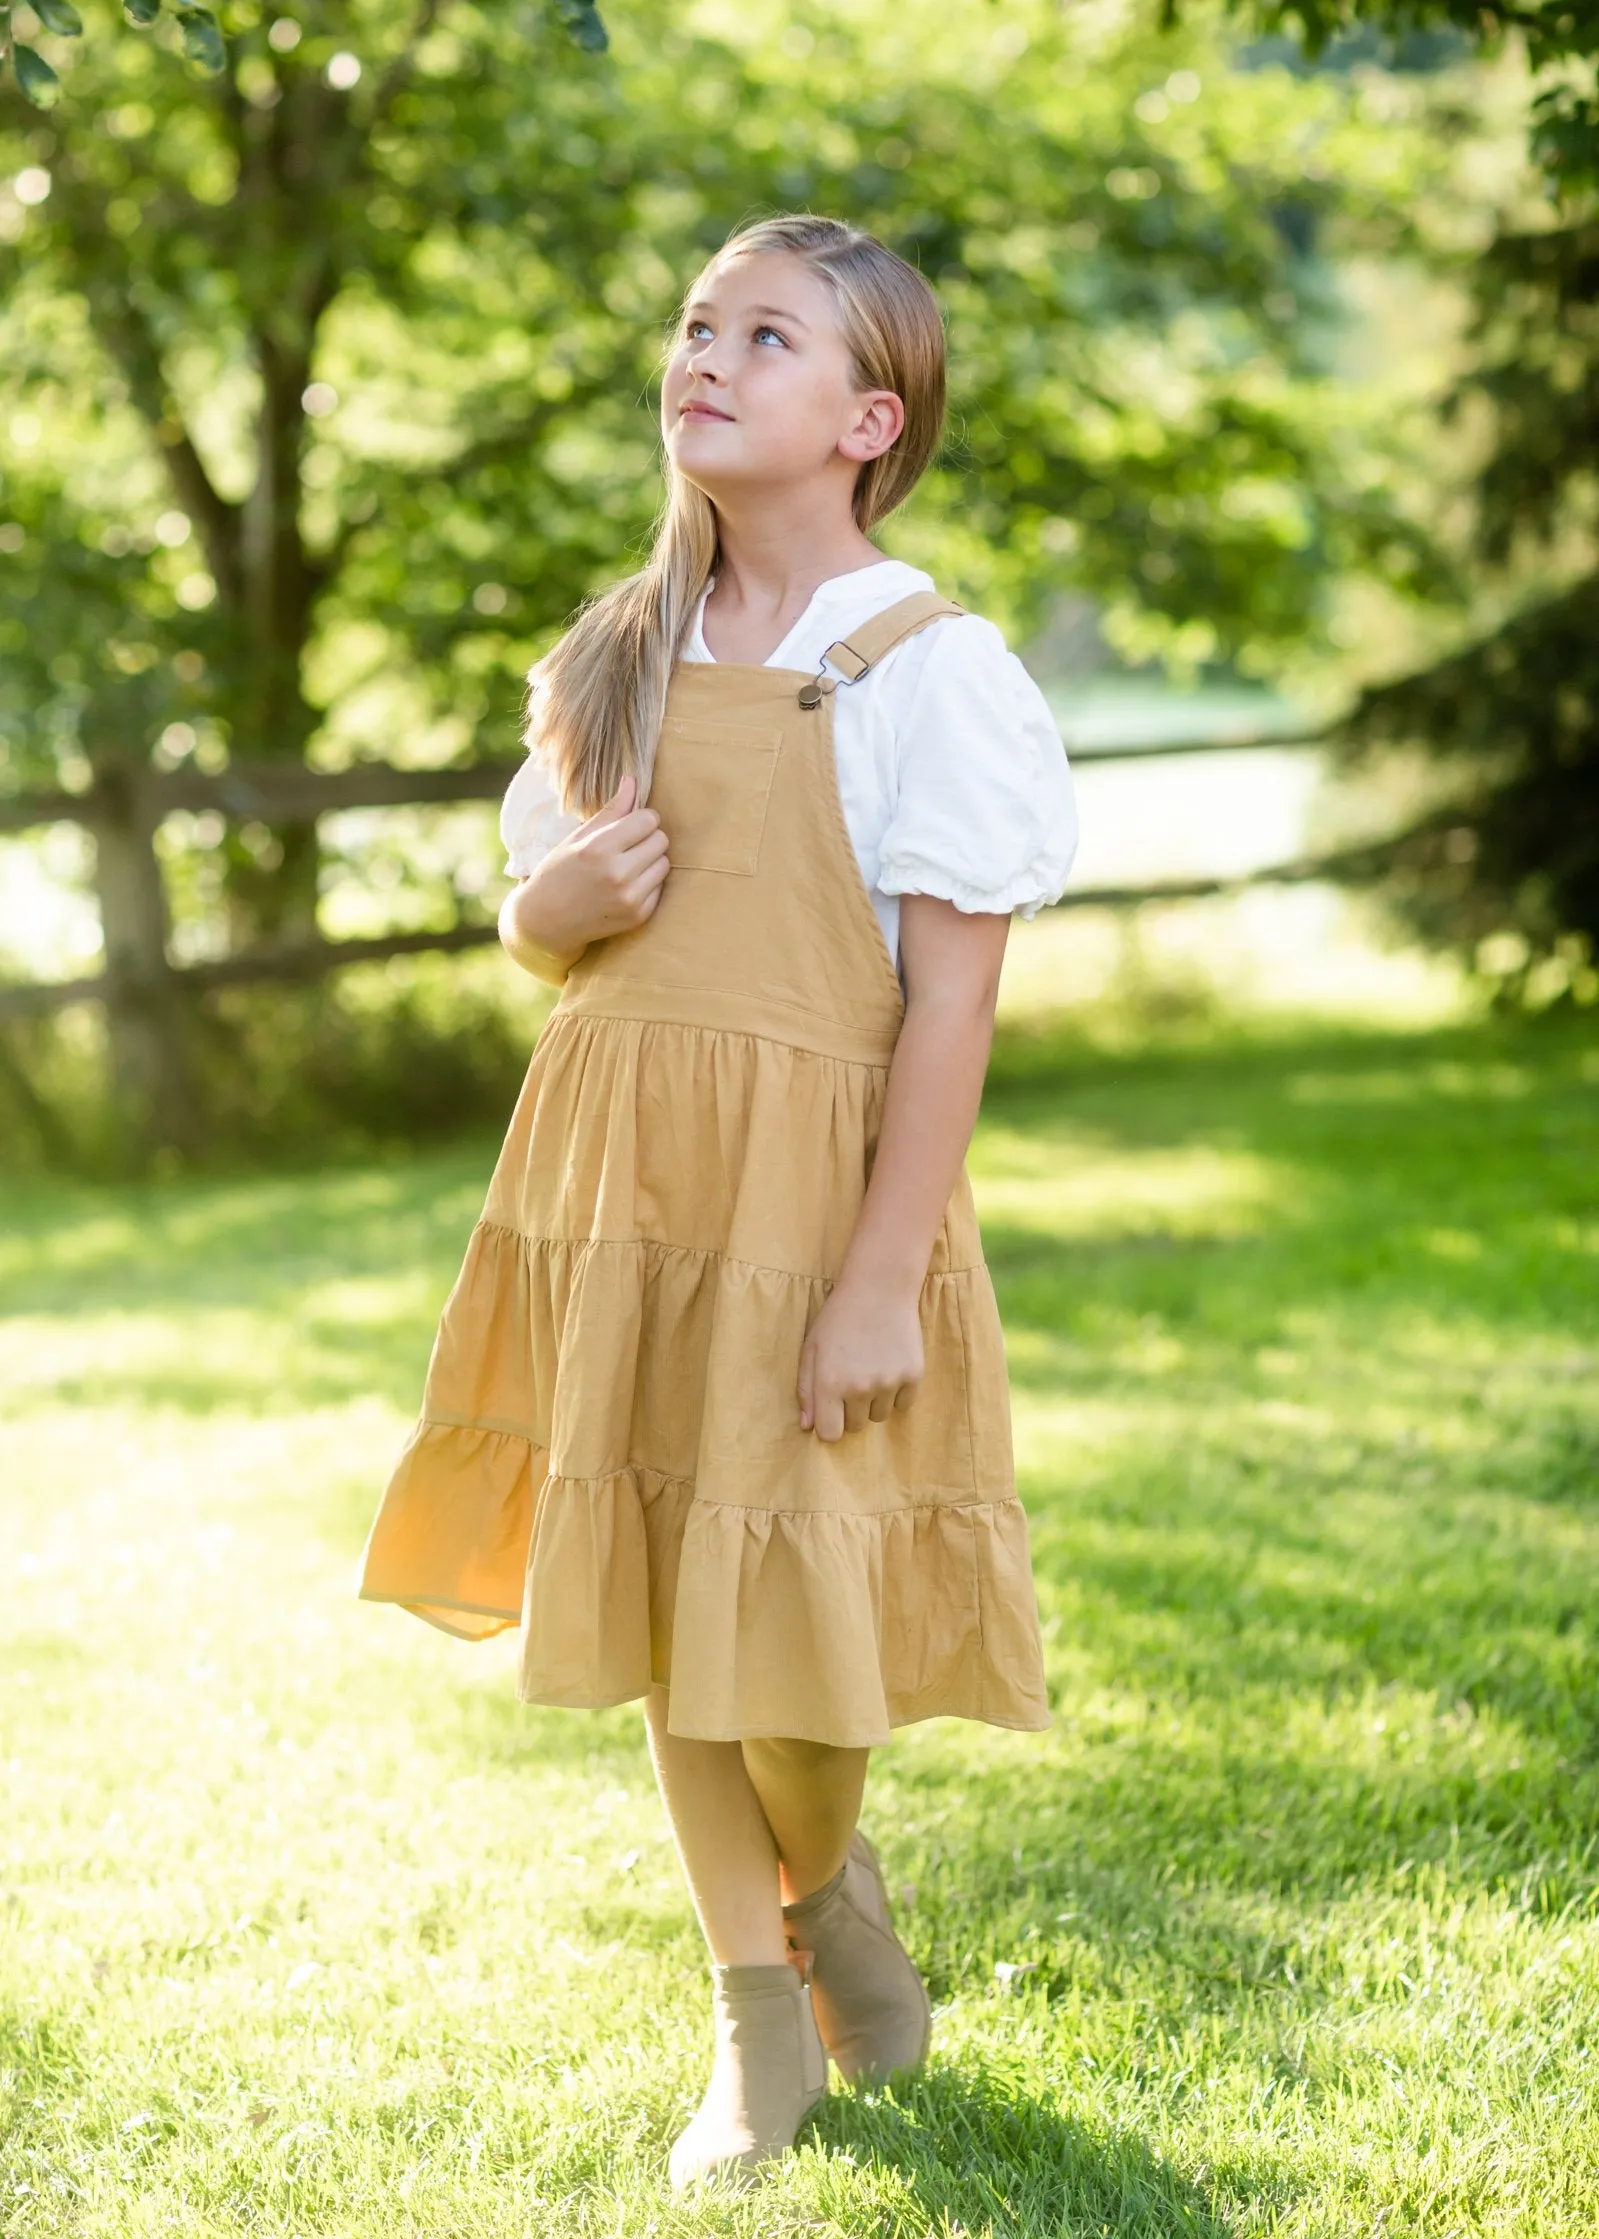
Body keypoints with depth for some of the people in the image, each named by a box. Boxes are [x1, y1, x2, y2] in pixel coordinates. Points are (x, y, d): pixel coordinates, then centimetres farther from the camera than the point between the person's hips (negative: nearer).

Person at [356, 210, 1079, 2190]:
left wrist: (882, 1278, -17)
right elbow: (528, 919, 18)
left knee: (783, 1612, -4)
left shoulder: (928, 668, -9)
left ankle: (829, 1882, 30)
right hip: (613, 1179, 6)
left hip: (808, 1185, -5)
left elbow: (951, 997, -12)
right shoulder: (615, 661, 10)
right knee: (658, 1609, 10)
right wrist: (565, 898, -7)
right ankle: (758, 2021, 25)